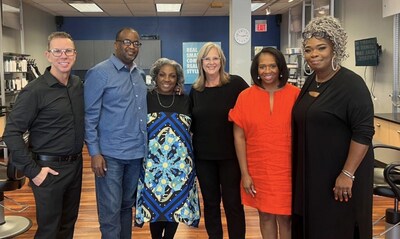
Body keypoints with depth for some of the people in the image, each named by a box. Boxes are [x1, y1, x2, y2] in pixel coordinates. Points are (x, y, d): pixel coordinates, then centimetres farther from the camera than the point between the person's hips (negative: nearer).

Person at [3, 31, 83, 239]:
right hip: (49, 169, -6)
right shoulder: (34, 91, -15)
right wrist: (32, 170, -17)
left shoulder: (78, 85, 4)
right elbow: (12, 133, -16)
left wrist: (76, 157, 9)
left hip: (75, 165, 6)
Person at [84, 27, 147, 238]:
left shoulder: (140, 75, 12)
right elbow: (90, 116, -10)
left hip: (137, 153, 6)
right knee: (110, 211, -1)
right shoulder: (99, 73, -8)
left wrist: (146, 145, 12)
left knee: (127, 205, 18)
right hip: (110, 154, -6)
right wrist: (95, 153, -14)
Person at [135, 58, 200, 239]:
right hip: (153, 163, -2)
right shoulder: (146, 99, 0)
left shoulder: (185, 101, 5)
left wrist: (191, 160, 5)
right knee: (154, 204, 4)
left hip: (180, 163, 2)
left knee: (177, 204, 7)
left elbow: (192, 131, 9)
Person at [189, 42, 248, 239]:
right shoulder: (195, 90, 6)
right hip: (203, 155, 4)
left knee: (232, 202, 4)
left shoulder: (236, 84, -6)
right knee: (210, 202, 13)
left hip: (230, 154, -3)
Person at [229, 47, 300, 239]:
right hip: (258, 169, 1)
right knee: (265, 215, 14)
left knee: (285, 216, 8)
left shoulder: (295, 95, -6)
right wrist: (244, 173, -3)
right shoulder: (245, 97, -3)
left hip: (287, 169, -1)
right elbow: (239, 136, -1)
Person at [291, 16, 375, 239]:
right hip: (310, 173, 7)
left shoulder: (351, 84, -15)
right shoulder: (310, 81, 8)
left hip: (339, 175, -7)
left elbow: (364, 132, -19)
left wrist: (347, 174, -23)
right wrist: (302, 170, 16)